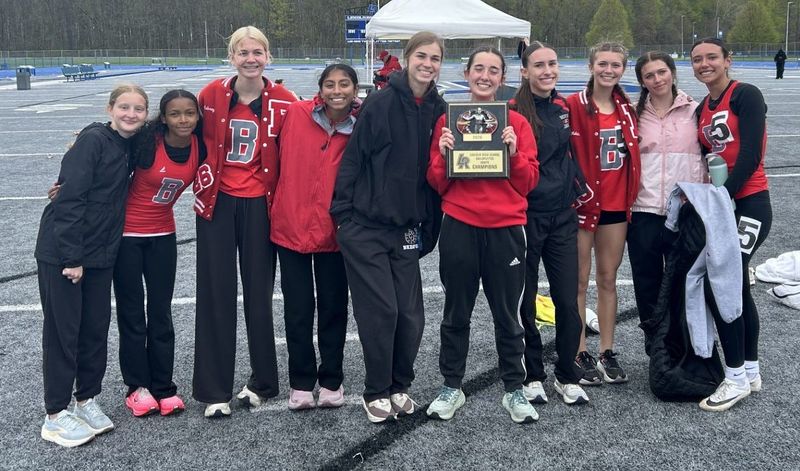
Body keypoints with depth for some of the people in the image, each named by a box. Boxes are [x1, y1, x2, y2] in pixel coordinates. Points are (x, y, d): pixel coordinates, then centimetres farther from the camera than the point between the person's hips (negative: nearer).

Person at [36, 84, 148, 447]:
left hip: (99, 254, 7)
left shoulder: (130, 147, 9)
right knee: (62, 330, 1)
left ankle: (87, 400, 28)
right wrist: (71, 256, -20)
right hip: (62, 252, -7)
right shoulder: (93, 140, -13)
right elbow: (70, 198, -18)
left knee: (96, 328, 11)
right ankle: (55, 416, 12)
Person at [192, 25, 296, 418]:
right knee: (215, 294, 3)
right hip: (217, 201, 1)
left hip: (259, 204, 0)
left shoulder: (283, 101, -5)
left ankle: (261, 382, 23)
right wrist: (203, 177, 7)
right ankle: (214, 390, 12)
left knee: (259, 293, 7)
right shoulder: (212, 95, -4)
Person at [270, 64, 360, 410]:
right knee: (298, 310, 9)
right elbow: (281, 160, 2)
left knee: (334, 308, 11)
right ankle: (301, 382, 24)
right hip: (291, 226, 0)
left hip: (334, 230, 0)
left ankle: (331, 380, 27)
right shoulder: (296, 114, -7)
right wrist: (276, 205, 1)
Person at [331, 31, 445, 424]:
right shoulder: (380, 103, -9)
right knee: (381, 310, -4)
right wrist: (342, 213, -8)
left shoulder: (438, 110, 5)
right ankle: (376, 392, 15)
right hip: (365, 228, -4)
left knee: (409, 313, 4)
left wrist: (428, 227, 10)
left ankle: (399, 386, 25)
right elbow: (353, 159, -8)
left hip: (406, 229, 4)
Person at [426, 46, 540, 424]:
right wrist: (443, 154, -11)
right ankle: (451, 387, 23)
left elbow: (529, 182, 3)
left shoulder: (516, 123, 5)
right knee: (456, 313, 10)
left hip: (506, 228, 0)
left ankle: (514, 390, 21)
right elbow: (437, 183, 5)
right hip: (459, 227, 0)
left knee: (507, 314, 7)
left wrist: (514, 153, -12)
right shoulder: (448, 120, 6)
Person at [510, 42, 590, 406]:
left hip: (562, 216, 5)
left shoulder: (563, 108, 9)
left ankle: (567, 376, 20)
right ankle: (531, 375, 22)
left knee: (568, 300, 5)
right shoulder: (513, 112, -8)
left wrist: (578, 190, 14)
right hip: (525, 215, -5)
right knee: (524, 301, 6)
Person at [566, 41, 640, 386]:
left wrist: (631, 195, 11)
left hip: (616, 206, 5)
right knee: (579, 281, 3)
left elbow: (633, 153, 17)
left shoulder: (626, 109, 11)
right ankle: (580, 356, 12)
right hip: (583, 203, -5)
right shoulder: (574, 106, -8)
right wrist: (581, 193, -14)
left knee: (608, 279, 12)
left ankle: (607, 354, 22)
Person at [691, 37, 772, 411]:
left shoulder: (745, 95, -9)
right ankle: (751, 371, 24)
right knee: (737, 285, 12)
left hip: (748, 204, -8)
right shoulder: (702, 110, 14)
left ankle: (736, 379, 2)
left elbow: (750, 155, -17)